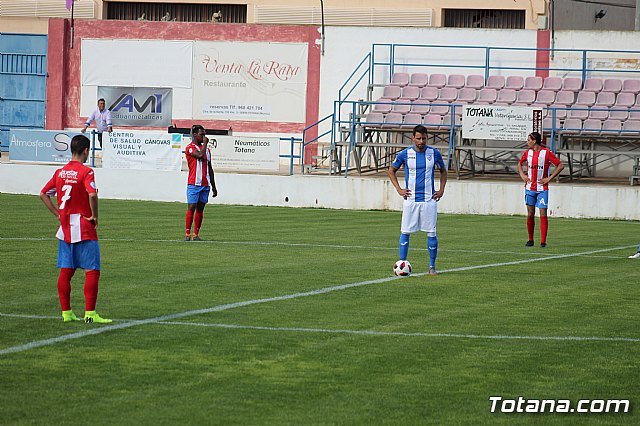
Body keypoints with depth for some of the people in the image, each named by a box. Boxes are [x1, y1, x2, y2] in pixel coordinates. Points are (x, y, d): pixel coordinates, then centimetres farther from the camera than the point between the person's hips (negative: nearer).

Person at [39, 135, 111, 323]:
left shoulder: (60, 172, 8)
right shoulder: (85, 172, -12)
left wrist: (58, 213, 11)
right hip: (84, 230, -7)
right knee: (92, 271, -3)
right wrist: (94, 216, -14)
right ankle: (90, 313, -7)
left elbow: (43, 194, 13)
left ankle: (66, 312, 13)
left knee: (66, 271, 10)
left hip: (65, 229, 7)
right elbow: (92, 194, -27)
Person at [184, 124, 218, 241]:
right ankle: (187, 234, -5)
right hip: (194, 183, -6)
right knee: (191, 208, -8)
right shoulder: (190, 148, -4)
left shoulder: (207, 149, 18)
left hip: (205, 184, 6)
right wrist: (205, 143, -8)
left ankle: (196, 234, 8)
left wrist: (213, 186, 20)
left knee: (200, 209, 6)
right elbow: (200, 155, -24)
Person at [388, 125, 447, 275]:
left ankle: (432, 266, 7)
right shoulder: (404, 154, -1)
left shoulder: (434, 153, 2)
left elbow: (443, 171, 19)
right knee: (405, 232, 0)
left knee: (431, 233, -1)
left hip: (429, 199, 0)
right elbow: (391, 171, 14)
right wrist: (398, 189, 4)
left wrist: (441, 190, 7)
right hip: (410, 199, 0)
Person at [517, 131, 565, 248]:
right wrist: (522, 175, 9)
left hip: (542, 189, -4)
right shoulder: (528, 152, 8)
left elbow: (561, 165, -5)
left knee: (543, 214, -6)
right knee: (530, 214, 5)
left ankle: (543, 241, -5)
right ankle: (530, 240, 14)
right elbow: (520, 164, 27)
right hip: (529, 188, 4)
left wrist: (549, 178, -9)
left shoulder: (546, 152, -7)